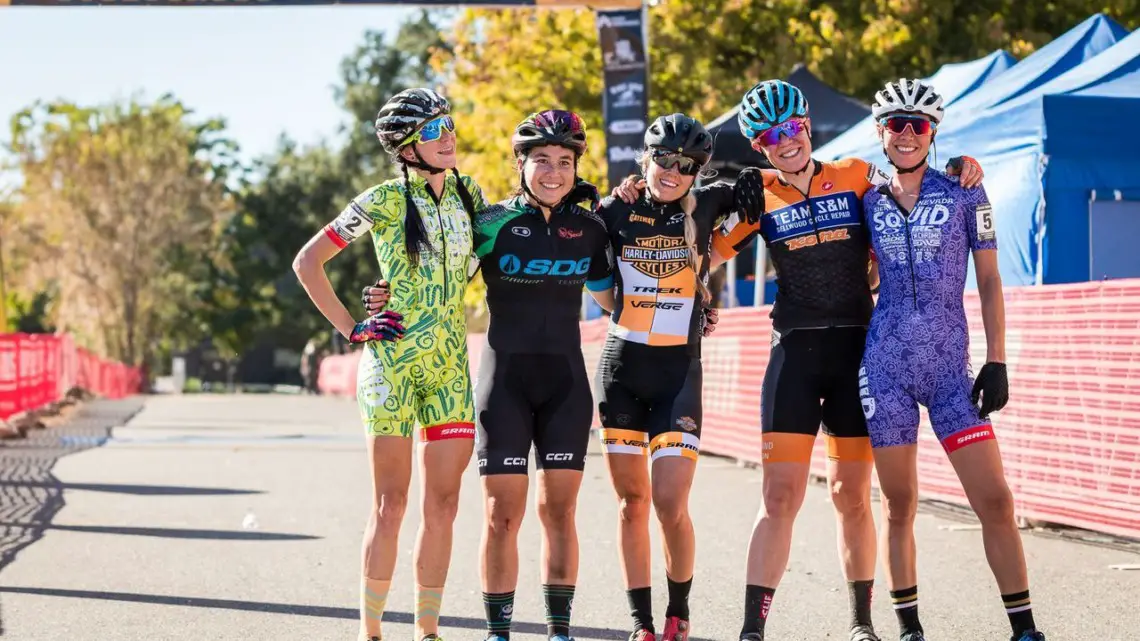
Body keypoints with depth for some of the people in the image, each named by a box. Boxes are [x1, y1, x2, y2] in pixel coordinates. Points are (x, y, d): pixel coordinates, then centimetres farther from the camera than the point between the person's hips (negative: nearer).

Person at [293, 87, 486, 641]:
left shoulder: (470, 195, 10)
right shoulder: (385, 200, -5)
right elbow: (307, 262, -2)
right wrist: (350, 328, -5)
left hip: (451, 366, 5)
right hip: (392, 360, -4)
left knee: (442, 505, 4)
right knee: (390, 505, -3)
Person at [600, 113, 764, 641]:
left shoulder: (706, 206, 1)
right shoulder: (617, 211, 3)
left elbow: (756, 187, 10)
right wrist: (613, 200, -1)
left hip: (680, 370, -2)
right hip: (621, 365, 2)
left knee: (670, 503, -11)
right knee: (632, 501, 5)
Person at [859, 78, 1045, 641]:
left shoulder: (964, 193, 2)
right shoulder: (870, 202, 8)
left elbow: (988, 281, 3)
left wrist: (996, 361, -3)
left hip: (950, 366, -1)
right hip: (885, 366, 2)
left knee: (995, 502, -8)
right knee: (900, 506, 5)